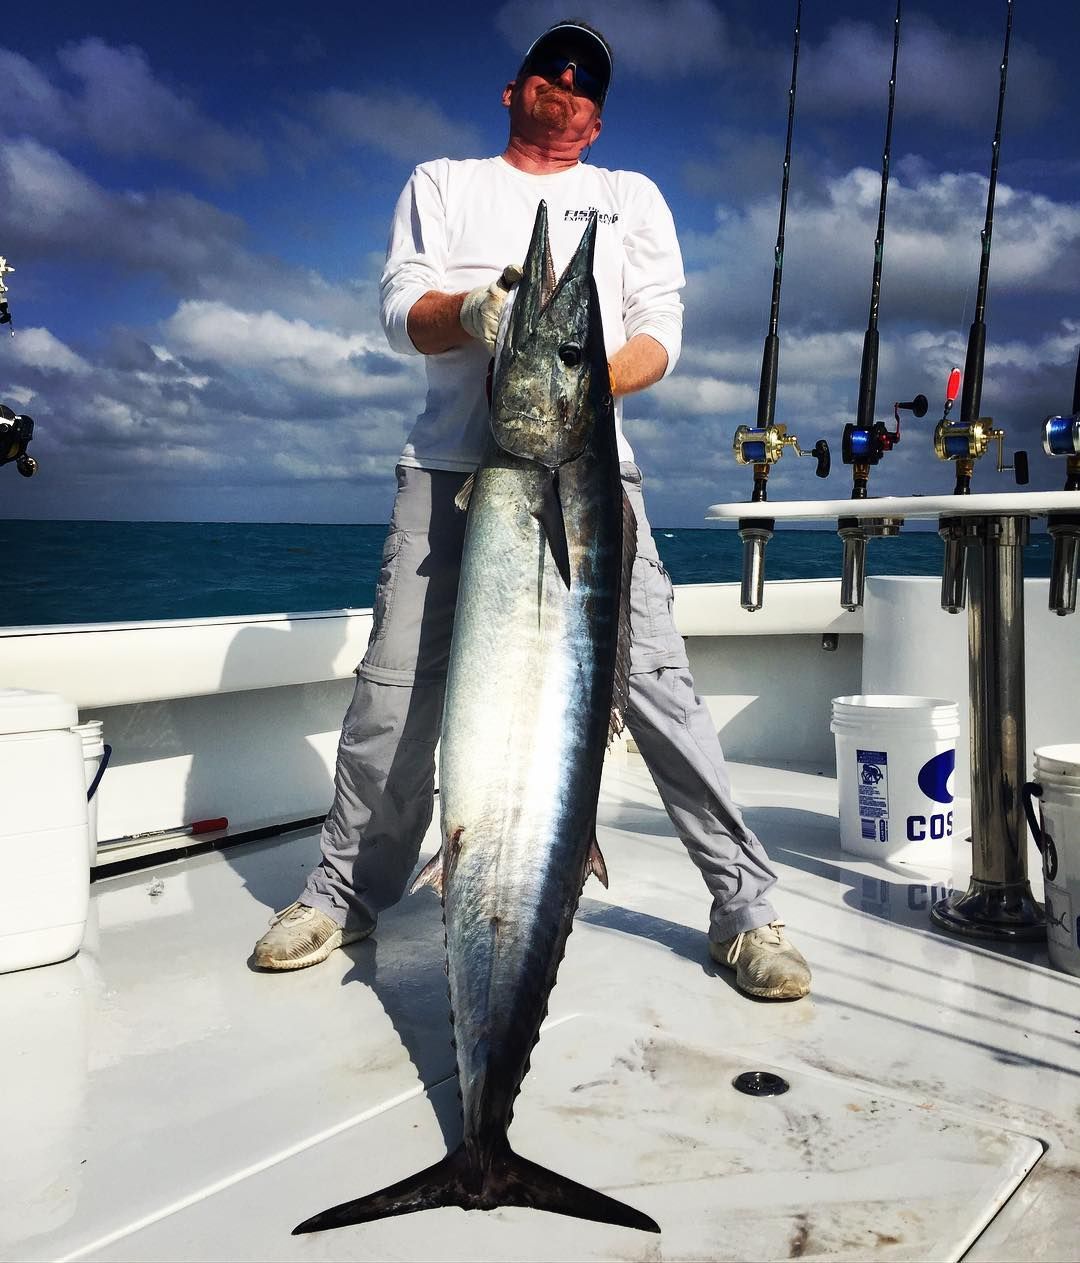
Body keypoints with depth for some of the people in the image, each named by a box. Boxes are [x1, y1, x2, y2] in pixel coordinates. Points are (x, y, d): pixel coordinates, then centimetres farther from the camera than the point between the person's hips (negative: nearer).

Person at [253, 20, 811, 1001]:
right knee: (395, 688, -3)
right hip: (452, 466, 1)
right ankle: (346, 893, 16)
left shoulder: (631, 196, 23)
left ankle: (746, 908, 0)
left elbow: (661, 333, 10)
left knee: (656, 679, -11)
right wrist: (472, 309, -17)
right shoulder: (442, 184, 22)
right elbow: (401, 311, 7)